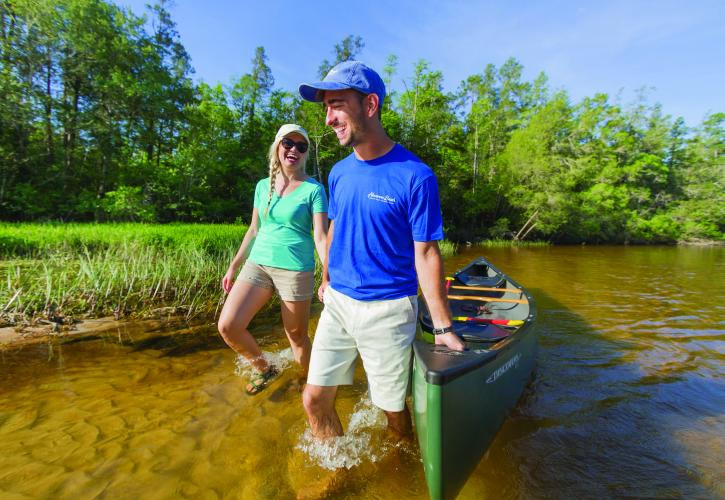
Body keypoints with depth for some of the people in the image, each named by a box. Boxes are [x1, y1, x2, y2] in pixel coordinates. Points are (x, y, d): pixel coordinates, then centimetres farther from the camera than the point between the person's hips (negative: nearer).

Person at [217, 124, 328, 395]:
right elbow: (254, 230, 16)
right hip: (258, 264, 5)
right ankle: (264, 369, 21)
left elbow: (320, 236, -11)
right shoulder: (263, 185, 10)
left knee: (297, 336, 6)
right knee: (227, 326, -6)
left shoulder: (313, 189, -4)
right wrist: (233, 266, 16)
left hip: (296, 270, -4)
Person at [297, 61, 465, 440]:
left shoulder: (415, 176, -15)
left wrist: (443, 328, -12)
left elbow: (426, 254, -13)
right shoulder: (339, 173, 3)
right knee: (314, 400, 9)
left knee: (393, 409, 13)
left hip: (388, 309, -5)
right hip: (337, 302, 5)